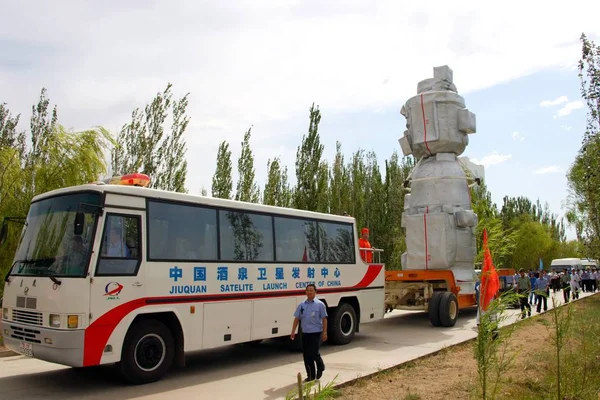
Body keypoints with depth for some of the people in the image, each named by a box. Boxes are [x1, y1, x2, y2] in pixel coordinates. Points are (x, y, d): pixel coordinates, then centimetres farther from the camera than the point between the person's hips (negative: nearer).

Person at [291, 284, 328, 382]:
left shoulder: (320, 304, -3)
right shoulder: (301, 305, 7)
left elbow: (324, 319, -3)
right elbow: (297, 319, 9)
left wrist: (324, 332, -8)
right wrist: (293, 331, 4)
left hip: (316, 333, -4)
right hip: (305, 333, 5)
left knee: (314, 353, -10)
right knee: (306, 355, 5)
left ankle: (320, 367, 21)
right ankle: (311, 375, 18)